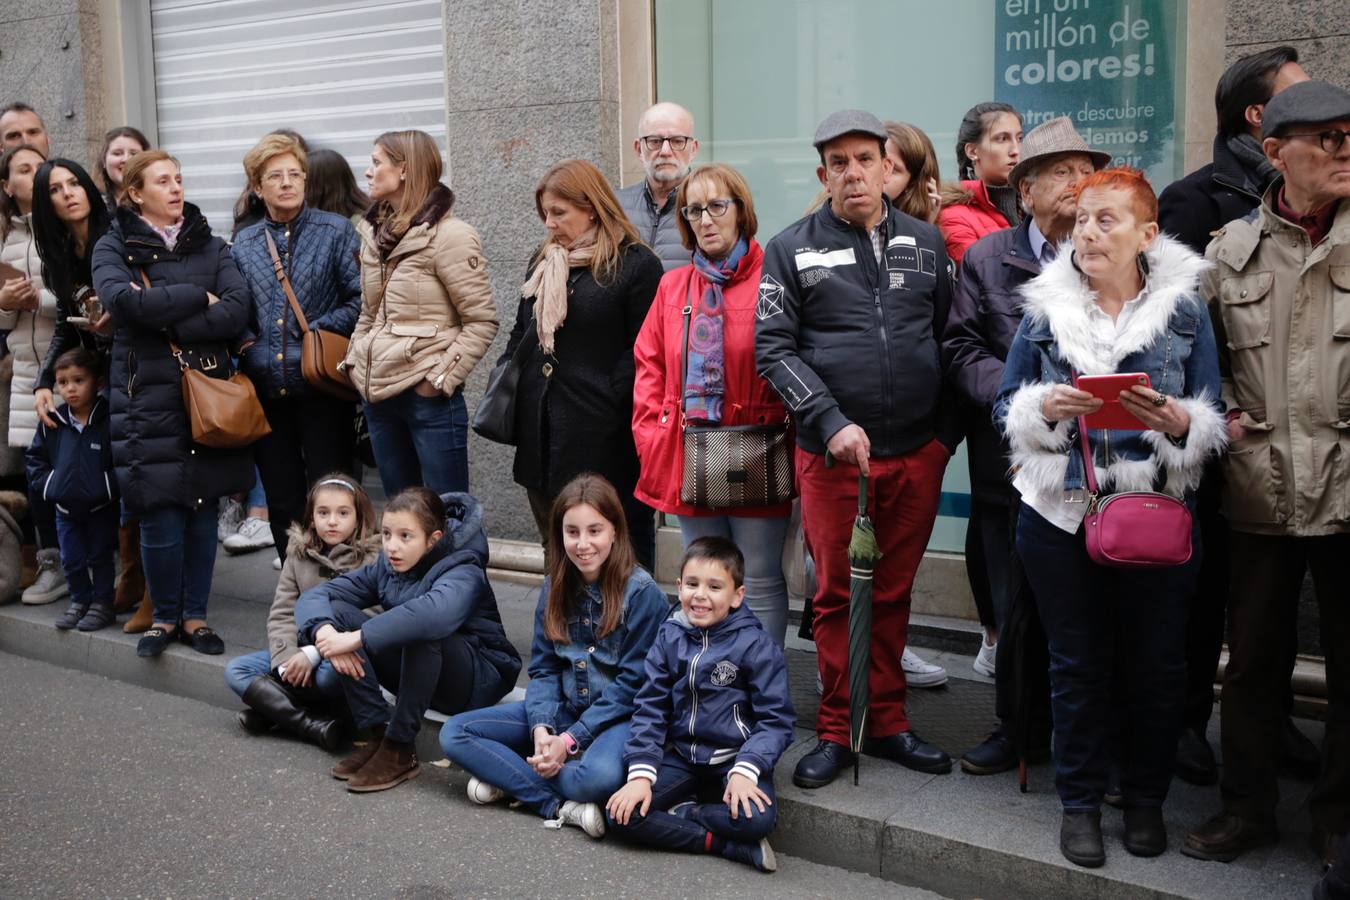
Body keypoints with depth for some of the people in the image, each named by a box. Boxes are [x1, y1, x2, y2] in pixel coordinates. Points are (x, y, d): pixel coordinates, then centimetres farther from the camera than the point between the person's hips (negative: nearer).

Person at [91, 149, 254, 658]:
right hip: (147, 393, -2)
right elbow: (123, 300, -16)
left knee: (203, 506, 5)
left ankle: (194, 615, 17)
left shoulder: (210, 246, 12)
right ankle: (164, 616, 15)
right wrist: (200, 297, -9)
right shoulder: (114, 248, 6)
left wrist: (166, 321, -12)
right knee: (159, 513, -3)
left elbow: (238, 311, -5)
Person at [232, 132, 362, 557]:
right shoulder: (244, 244, 12)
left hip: (322, 388, -4)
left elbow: (362, 299, -6)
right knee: (281, 503, 13)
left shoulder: (336, 231, 0)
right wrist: (246, 344, -2)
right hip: (267, 391, 4)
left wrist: (321, 330, -13)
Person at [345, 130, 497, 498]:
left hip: (428, 397, -7)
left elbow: (482, 320, -11)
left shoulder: (449, 235, -11)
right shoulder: (375, 232, 12)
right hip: (379, 394, 8)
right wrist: (355, 360, 10)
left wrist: (443, 378, -15)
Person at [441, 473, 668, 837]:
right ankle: (561, 806, -20)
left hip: (620, 716, -6)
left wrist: (571, 740, -18)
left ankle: (512, 778, -12)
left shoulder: (642, 593, -14)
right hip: (564, 709, 6)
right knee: (454, 733, -10)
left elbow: (632, 684, -14)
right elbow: (542, 668, 3)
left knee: (600, 776, -40)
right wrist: (541, 728, -16)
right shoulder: (556, 588, 4)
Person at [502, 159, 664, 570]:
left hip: (600, 438, -7)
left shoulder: (636, 264, -6)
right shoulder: (544, 260, 16)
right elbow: (521, 332, 22)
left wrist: (606, 399, -16)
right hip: (540, 432, 7)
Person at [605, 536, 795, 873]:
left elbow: (776, 718, -10)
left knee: (756, 818, -33)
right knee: (620, 813, -17)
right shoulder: (669, 638, 2)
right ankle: (728, 846, -15)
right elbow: (650, 709, 2)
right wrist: (641, 773, -9)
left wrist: (745, 770, -24)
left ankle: (680, 814, -5)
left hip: (735, 757, -3)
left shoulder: (757, 646, -10)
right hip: (680, 755, 4)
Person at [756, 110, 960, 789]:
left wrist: (947, 431, 4)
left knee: (894, 594, 12)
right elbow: (773, 347, -5)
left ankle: (886, 722, 25)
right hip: (831, 454, -2)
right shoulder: (792, 250, 2)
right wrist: (831, 422, -14)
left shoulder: (926, 243, 10)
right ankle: (836, 731, 17)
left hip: (918, 452, 2)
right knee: (836, 594, 5)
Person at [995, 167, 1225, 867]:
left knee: (1155, 664, 7)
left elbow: (1213, 421, 2)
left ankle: (1145, 798, 28)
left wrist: (1177, 421, -19)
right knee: (1077, 661, 9)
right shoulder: (1044, 309, 5)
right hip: (1061, 514, 1)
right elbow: (1007, 409, 6)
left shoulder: (1185, 309, 3)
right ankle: (1080, 802, 24)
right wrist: (1046, 408, -15)